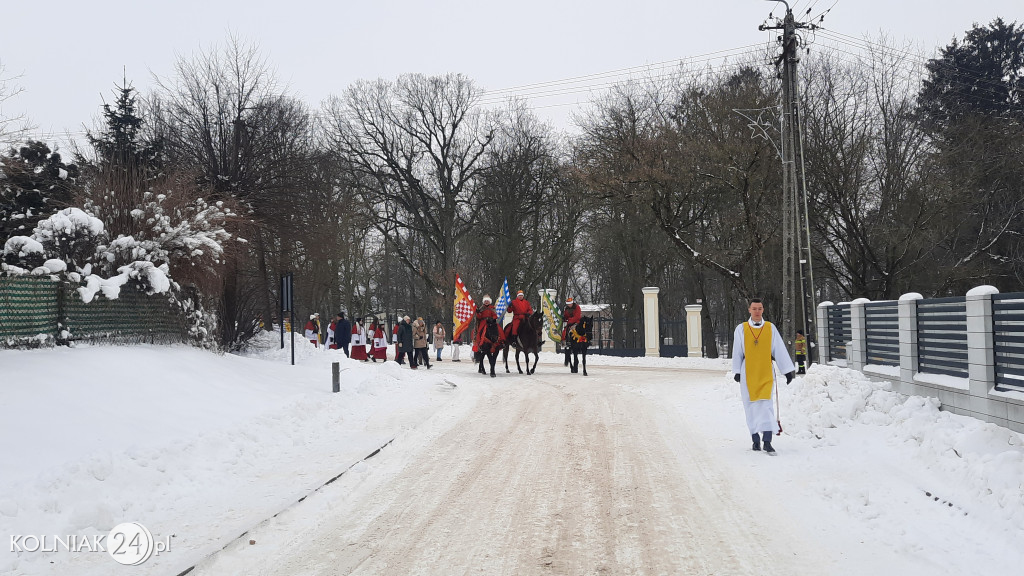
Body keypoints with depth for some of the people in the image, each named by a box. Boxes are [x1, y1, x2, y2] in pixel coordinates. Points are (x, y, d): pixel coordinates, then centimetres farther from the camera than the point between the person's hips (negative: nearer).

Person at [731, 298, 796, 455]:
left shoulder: (770, 328, 5)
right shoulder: (741, 329, 4)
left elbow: (780, 350, 6)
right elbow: (737, 352, 7)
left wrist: (788, 370, 4)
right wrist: (737, 372, 3)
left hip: (766, 373, 0)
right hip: (748, 374, 1)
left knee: (766, 406, -11)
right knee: (751, 408, 4)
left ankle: (767, 442, -13)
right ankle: (755, 440, 17)